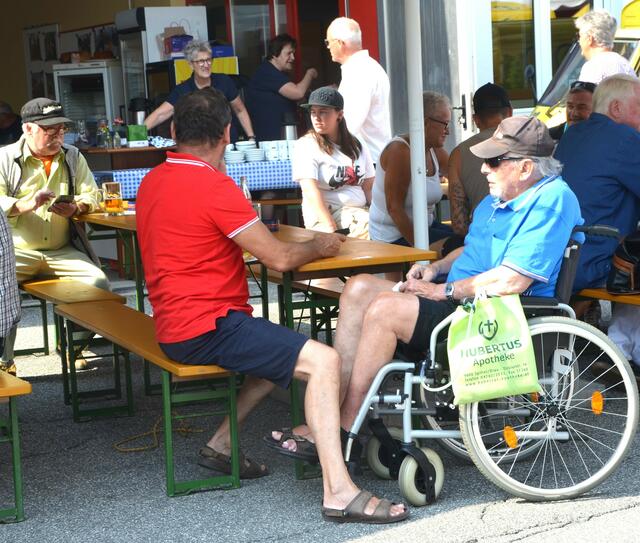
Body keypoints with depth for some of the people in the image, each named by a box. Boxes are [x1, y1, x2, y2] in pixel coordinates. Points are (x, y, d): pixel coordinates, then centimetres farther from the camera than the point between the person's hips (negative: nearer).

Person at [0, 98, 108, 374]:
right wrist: (26, 205, -25)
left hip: (62, 251, 3)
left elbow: (91, 196, 8)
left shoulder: (73, 157, 14)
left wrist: (76, 207, -15)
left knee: (98, 282, -20)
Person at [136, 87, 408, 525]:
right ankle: (339, 493, -25)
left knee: (283, 352, 26)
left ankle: (221, 444, 23)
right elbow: (279, 259, -15)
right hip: (206, 328, -10)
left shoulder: (154, 181, 10)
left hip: (176, 326, 10)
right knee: (323, 361, -17)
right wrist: (319, 247, 4)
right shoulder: (215, 186, -17)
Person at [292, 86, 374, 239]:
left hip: (359, 211, 5)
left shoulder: (357, 145, 14)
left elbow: (369, 187, 13)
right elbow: (311, 192, -12)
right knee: (368, 226, -31)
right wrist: (331, 228, -22)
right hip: (323, 214, -5)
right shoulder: (306, 145, -2)